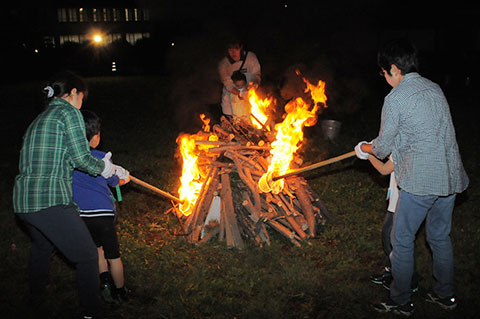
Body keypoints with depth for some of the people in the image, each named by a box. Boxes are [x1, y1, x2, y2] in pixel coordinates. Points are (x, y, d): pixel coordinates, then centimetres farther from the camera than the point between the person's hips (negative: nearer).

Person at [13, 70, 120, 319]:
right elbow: (80, 157, -9)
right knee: (87, 255, 2)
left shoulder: (39, 119, 20)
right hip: (51, 200, -9)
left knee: (41, 246, 33)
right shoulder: (69, 112, -3)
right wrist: (104, 167, 9)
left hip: (22, 200, 9)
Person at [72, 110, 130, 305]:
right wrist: (125, 179, 30)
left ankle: (105, 282, 14)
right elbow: (114, 182, 9)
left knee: (98, 248, 26)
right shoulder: (101, 158, -7)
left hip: (79, 214, 3)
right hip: (102, 212, -3)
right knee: (113, 255, 11)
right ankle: (120, 293, 24)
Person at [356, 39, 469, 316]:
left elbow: (383, 147, -5)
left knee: (402, 239, 7)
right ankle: (445, 295, 33)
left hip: (421, 180, -8)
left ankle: (401, 301, 17)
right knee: (440, 236, 21)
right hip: (451, 176, 8)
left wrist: (365, 148, 17)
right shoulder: (434, 88, 12)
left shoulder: (395, 98, -11)